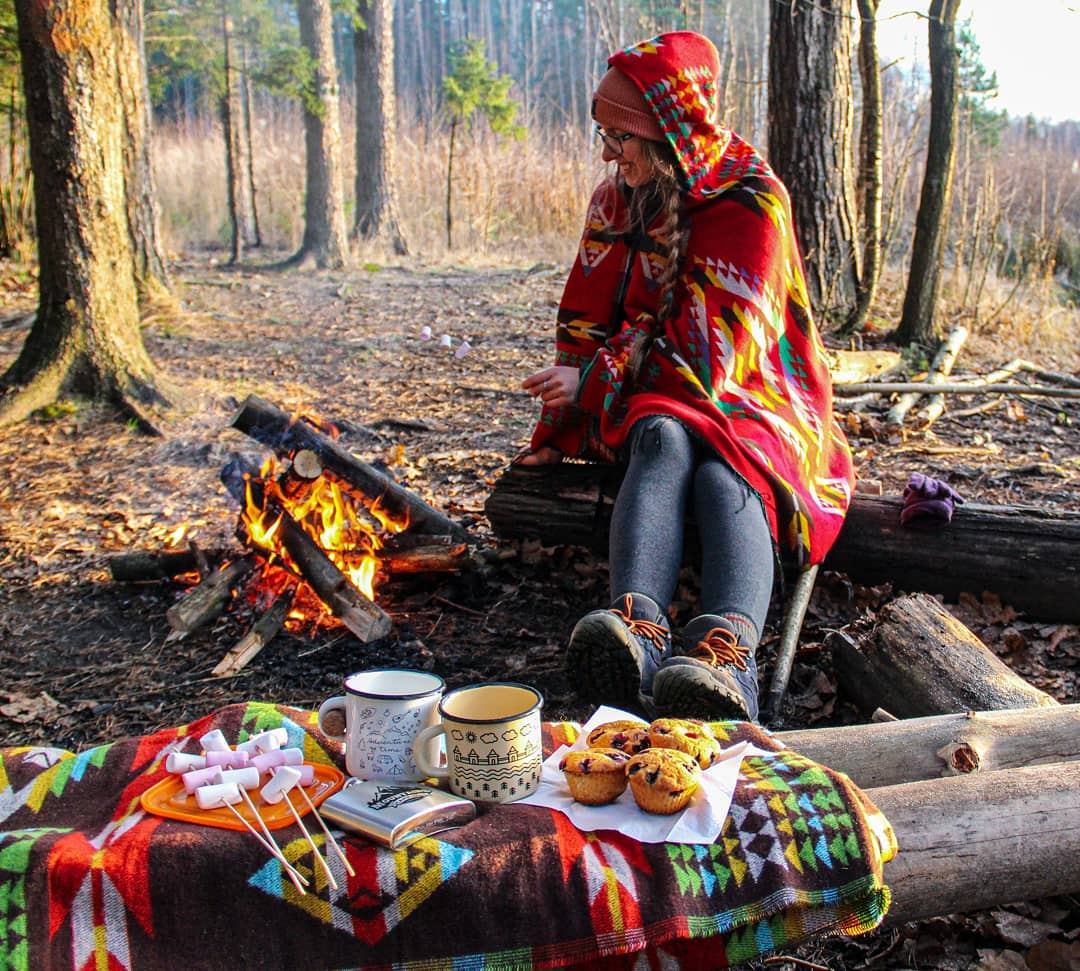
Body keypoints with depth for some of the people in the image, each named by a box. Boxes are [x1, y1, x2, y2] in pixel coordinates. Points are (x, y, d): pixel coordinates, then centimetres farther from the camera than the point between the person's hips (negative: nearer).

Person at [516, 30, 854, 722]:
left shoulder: (750, 201, -11)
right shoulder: (616, 201, 5)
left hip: (748, 401, -3)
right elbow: (584, 324, 9)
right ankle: (638, 631, -60)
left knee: (724, 473, -37)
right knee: (665, 440, -34)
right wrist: (559, 432, 3)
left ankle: (726, 654, -65)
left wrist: (595, 378, -15)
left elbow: (711, 351, -16)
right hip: (651, 406, 3)